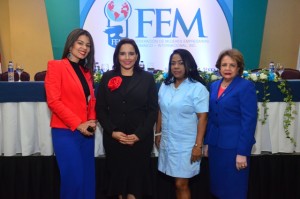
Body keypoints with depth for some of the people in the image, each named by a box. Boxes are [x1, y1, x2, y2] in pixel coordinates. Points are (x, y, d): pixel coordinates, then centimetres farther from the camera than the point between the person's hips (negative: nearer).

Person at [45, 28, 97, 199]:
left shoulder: (86, 71, 15)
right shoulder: (56, 66, -5)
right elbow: (53, 101, -12)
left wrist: (92, 121, -2)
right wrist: (78, 124, -15)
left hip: (86, 132, 6)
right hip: (65, 132, -6)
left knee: (88, 178, 10)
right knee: (74, 178, -4)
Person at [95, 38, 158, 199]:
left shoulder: (147, 78, 3)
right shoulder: (107, 77, 6)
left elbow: (153, 110, -1)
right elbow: (100, 109, 2)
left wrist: (139, 134, -11)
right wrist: (112, 132, -11)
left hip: (140, 139, -1)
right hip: (113, 138, 1)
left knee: (136, 176, 4)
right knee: (117, 174, 11)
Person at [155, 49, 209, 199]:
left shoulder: (197, 88, -11)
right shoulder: (165, 85, 6)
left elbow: (202, 118, -13)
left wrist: (198, 145, -16)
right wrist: (158, 133, 13)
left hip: (186, 144, -5)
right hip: (167, 142, 5)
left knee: (181, 184, 2)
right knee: (177, 184, 15)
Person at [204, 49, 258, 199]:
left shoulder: (246, 86, -10)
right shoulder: (214, 86, 9)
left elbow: (249, 120, -14)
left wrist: (243, 152, -17)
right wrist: (207, 143, 11)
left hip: (234, 145, -6)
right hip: (215, 143, 6)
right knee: (217, 186, 16)